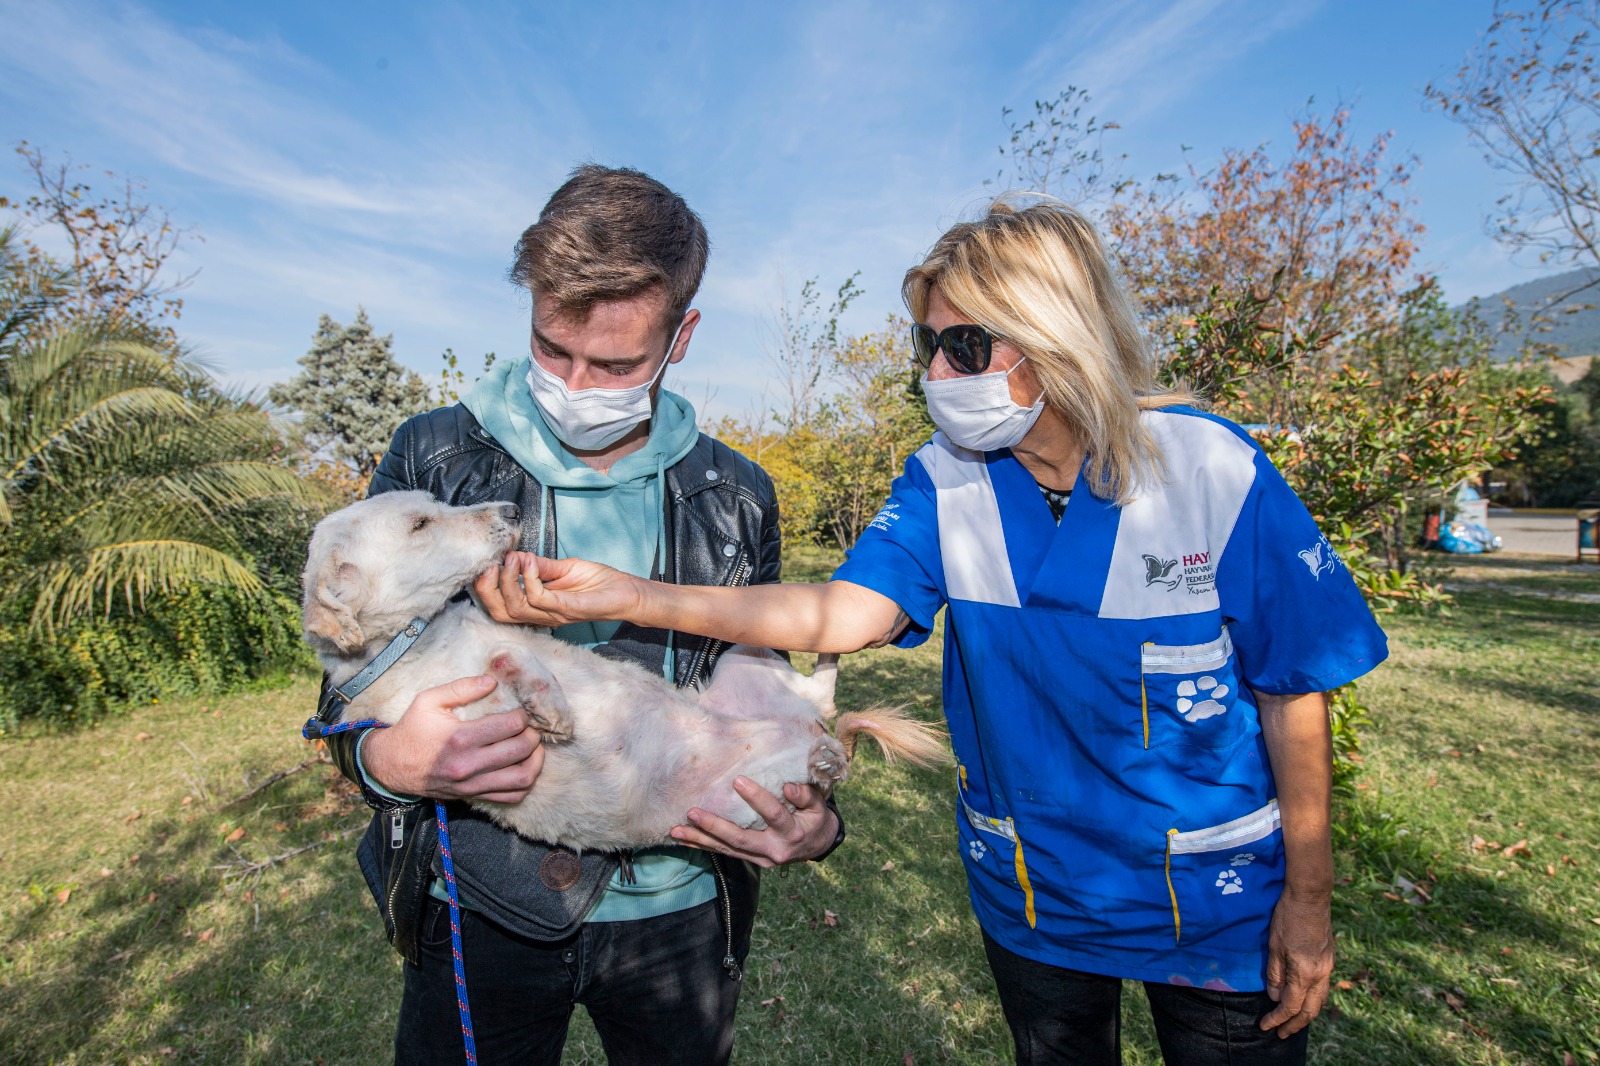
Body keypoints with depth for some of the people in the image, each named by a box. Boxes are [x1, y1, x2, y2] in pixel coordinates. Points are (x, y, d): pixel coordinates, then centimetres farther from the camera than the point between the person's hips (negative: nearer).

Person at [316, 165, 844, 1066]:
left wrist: (812, 820, -13)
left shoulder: (739, 498, -3)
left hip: (678, 907, 2)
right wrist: (387, 760, -23)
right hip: (481, 911, 0)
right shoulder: (434, 458, -7)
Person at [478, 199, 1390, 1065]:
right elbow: (850, 611, -26)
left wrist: (1307, 898, -6)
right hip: (1032, 893, 3)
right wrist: (624, 595, -36)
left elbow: (1294, 690, -12)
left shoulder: (1214, 472, -20)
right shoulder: (941, 483, -13)